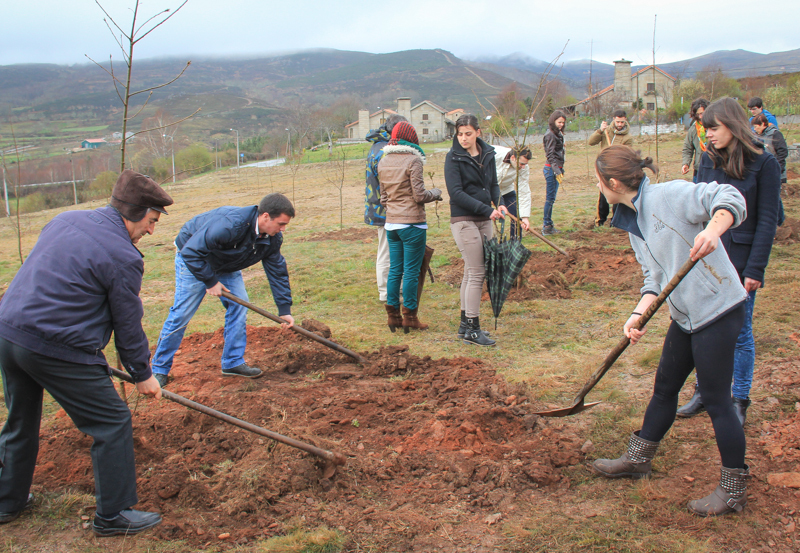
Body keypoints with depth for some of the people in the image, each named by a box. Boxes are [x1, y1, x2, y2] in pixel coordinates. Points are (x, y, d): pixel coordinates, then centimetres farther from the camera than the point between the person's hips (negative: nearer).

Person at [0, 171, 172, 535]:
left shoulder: (65, 220, 10)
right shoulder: (123, 257, -13)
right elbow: (128, 325, -6)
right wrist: (142, 374, 9)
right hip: (58, 350, -9)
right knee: (112, 423, 5)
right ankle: (112, 515, 14)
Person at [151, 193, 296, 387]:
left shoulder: (273, 238, -16)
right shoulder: (229, 224, -41)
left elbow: (277, 271, -6)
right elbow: (191, 252, -36)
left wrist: (284, 309, -8)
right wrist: (210, 281, -29)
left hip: (226, 265, 7)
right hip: (193, 259, -7)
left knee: (239, 306, -3)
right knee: (182, 313, -7)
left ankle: (233, 362, 8)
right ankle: (159, 369, 3)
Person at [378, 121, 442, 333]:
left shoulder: (383, 162, 9)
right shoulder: (413, 161, -12)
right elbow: (419, 196, -12)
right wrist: (435, 193, 5)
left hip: (391, 224, 7)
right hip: (412, 224, -7)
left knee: (395, 270, 13)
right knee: (411, 272, 1)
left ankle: (393, 315, 17)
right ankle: (409, 317, 7)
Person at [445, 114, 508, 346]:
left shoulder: (488, 154, 9)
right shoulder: (453, 157, -9)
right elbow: (456, 192, -16)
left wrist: (499, 204, -6)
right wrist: (487, 209, -20)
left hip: (484, 220, 7)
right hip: (463, 220, -6)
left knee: (471, 273, 12)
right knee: (476, 273, -8)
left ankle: (465, 324, 22)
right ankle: (472, 329, -1)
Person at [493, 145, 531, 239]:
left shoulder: (523, 168, -22)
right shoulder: (495, 154, -35)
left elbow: (524, 193, -19)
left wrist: (525, 217, -24)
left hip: (506, 188, 4)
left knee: (517, 215, -5)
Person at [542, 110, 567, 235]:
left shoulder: (557, 134, 16)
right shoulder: (550, 135, -12)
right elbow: (550, 155, -17)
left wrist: (560, 170, 18)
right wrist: (557, 171, -22)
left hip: (556, 169, 9)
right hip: (551, 169, -9)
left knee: (550, 198, 12)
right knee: (550, 198, -6)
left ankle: (547, 224, 17)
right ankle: (547, 226, -2)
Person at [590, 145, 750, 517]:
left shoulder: (668, 195, -16)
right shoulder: (632, 222, 10)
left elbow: (729, 198, -25)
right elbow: (655, 277, 8)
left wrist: (711, 231, -44)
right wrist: (639, 313, -7)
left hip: (717, 309, -9)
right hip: (685, 316, 9)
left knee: (716, 399, 0)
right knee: (664, 388, 20)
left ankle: (733, 490, 16)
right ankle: (638, 459, 37)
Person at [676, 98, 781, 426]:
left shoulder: (764, 163, -9)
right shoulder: (709, 159, 4)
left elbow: (767, 221, -10)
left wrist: (755, 269, -13)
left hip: (740, 263, -4)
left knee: (740, 334, 7)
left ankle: (740, 402, 21)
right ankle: (704, 393, 28)